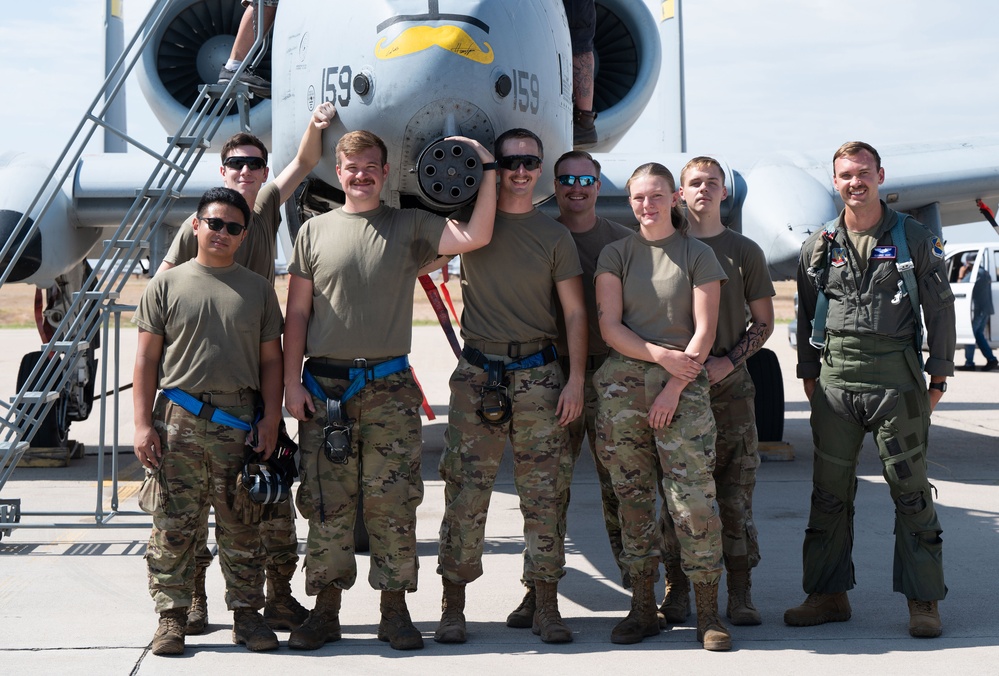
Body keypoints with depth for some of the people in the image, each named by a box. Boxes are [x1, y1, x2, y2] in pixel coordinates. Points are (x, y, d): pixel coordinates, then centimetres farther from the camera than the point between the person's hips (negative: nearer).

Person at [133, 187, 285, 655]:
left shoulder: (258, 289, 12)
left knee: (241, 524, 5)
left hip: (239, 422, 1)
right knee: (174, 524, 0)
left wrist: (271, 419, 2)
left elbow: (270, 359, 12)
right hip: (178, 421, -1)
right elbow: (146, 357, 5)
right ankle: (172, 616, 9)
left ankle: (246, 613, 14)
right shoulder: (167, 284, 7)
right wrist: (143, 423, -2)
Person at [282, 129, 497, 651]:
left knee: (393, 500, -2)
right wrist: (292, 382, 1)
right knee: (326, 501, 3)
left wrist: (487, 169, -8)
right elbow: (297, 313, 9)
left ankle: (394, 609, 8)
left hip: (389, 386, -1)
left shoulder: (411, 227, 8)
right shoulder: (315, 231, 11)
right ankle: (326, 609, 12)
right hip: (324, 385, 1)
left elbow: (475, 236, -6)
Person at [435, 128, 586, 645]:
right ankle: (453, 607, 7)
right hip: (477, 373, 0)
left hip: (538, 375, 0)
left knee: (543, 496, 2)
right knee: (465, 493, -1)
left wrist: (576, 380, -3)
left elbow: (575, 312, 6)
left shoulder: (554, 235, 8)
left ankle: (547, 608, 10)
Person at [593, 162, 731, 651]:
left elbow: (704, 331, 0)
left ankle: (708, 613, 0)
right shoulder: (615, 255, 12)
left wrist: (673, 386, -9)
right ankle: (642, 607, 12)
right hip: (623, 385, 2)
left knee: (694, 498, -8)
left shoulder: (698, 255, 7)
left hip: (683, 385, -2)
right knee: (632, 498, 4)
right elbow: (609, 326, 4)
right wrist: (659, 354, -10)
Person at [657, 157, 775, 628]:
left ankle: (740, 594, 8)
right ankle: (676, 592, 10)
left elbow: (763, 322, 9)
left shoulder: (744, 251, 9)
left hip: (730, 388, 0)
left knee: (736, 494, 0)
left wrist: (728, 361, -7)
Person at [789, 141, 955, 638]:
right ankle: (828, 595, 17)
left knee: (910, 490, 1)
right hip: (836, 378, 3)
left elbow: (939, 307, 4)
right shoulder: (819, 245, 8)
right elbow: (807, 312, 15)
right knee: (829, 490, 6)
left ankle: (924, 601, 10)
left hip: (897, 377, -2)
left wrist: (939, 374, 0)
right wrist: (808, 373, 12)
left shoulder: (914, 239, 2)